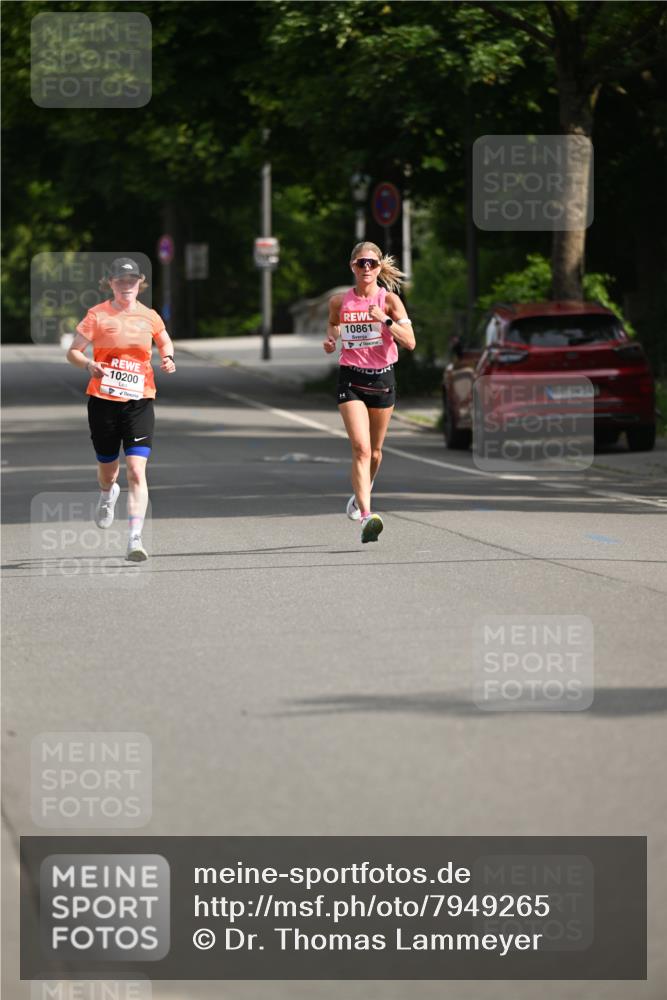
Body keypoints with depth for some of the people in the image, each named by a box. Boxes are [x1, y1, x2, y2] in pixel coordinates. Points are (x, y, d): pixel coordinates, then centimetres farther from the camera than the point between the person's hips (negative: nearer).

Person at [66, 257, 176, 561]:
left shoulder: (149, 317, 5)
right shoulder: (97, 314, -1)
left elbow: (165, 342, 24)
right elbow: (72, 352, 0)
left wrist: (167, 358, 2)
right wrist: (88, 364, -20)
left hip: (139, 402, 0)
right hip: (103, 400, 0)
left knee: (136, 470, -15)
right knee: (107, 468, 14)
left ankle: (135, 537, -18)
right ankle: (107, 495, 52)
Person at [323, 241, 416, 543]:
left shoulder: (389, 300, -5)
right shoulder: (339, 301, 0)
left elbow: (410, 342, -12)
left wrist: (385, 320, -25)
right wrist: (331, 338, -1)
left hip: (383, 379, 1)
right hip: (351, 380, -1)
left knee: (374, 451, 15)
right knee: (361, 448, -18)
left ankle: (362, 492, 45)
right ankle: (366, 516, -25)